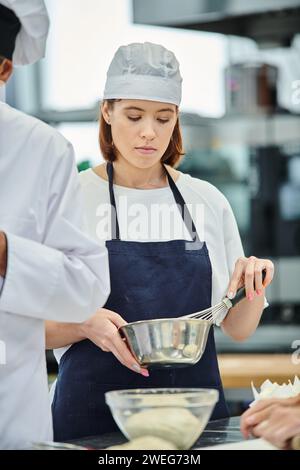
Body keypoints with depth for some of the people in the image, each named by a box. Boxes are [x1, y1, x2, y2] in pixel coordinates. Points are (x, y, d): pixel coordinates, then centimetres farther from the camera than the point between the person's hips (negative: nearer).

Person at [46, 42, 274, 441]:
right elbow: (35, 328, -2)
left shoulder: (208, 202, 6)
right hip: (95, 409, -2)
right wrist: (85, 324, -20)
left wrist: (254, 287, -8)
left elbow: (238, 329, 11)